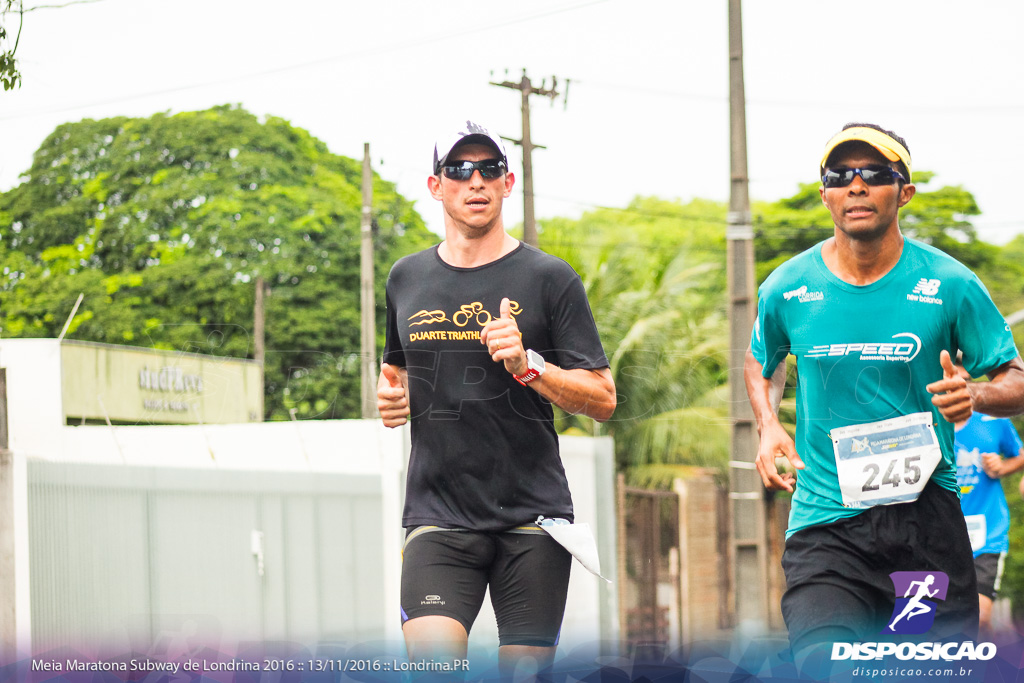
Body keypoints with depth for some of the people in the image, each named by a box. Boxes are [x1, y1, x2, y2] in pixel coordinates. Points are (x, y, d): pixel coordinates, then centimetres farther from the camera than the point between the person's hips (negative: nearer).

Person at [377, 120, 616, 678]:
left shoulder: (549, 279, 1)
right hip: (437, 513, 2)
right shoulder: (407, 279, 12)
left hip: (532, 515, -1)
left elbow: (603, 399, -2)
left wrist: (527, 365, -17)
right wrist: (389, 395, 7)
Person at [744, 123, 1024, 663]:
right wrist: (768, 426, 5)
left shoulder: (948, 285, -2)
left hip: (925, 513, 0)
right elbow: (760, 362, 24)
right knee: (822, 665, -21)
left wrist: (975, 395, -18)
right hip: (824, 524, 0)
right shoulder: (787, 289, 3)